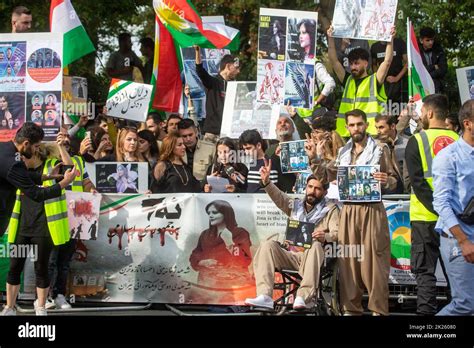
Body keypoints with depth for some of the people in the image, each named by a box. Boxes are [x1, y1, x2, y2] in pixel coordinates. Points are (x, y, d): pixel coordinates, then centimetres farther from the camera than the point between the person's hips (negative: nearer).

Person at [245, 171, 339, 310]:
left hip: (311, 257, -3)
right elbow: (278, 197, 6)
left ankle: (304, 297, -47)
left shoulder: (331, 209, 10)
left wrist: (325, 237, -29)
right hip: (291, 255, 4)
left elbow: (337, 234, -5)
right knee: (268, 245, -23)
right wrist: (266, 181, -13)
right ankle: (264, 296, -39)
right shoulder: (295, 205, 22)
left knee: (315, 246, -36)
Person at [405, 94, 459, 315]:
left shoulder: (417, 141, -5)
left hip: (426, 216, -3)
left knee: (425, 271, 2)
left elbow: (418, 182, -13)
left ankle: (426, 312, -4)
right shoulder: (458, 140, 5)